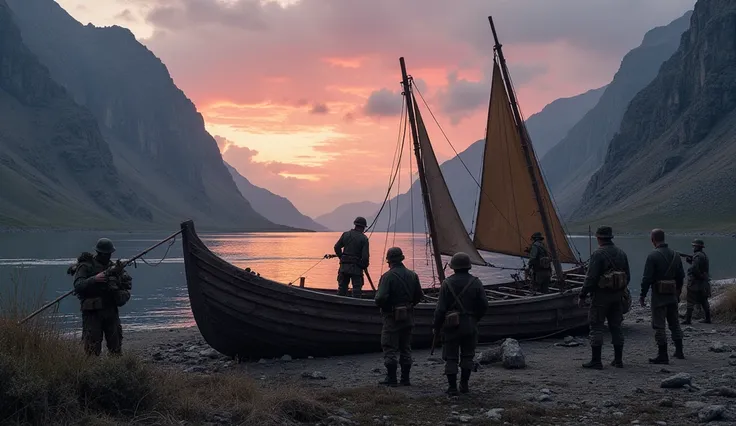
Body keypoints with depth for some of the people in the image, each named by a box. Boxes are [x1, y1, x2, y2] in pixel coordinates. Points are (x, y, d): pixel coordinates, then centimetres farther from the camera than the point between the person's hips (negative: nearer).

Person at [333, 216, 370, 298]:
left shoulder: (346, 234, 5)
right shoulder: (364, 238, -7)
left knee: (342, 288, 13)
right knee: (357, 288, 1)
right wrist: (365, 266, 2)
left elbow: (337, 247, 7)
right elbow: (365, 255, -13)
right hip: (356, 267, -4)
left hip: (344, 266, 4)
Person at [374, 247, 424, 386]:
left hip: (392, 317, -6)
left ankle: (391, 378, 3)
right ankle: (405, 379, 15)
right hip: (408, 317, 6)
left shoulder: (388, 276, -16)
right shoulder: (412, 275, 2)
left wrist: (382, 306, -2)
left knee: (389, 349, 2)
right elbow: (419, 296, 7)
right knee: (406, 348, 13)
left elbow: (381, 298, -22)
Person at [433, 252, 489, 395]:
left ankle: (452, 387, 5)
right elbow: (484, 305, -1)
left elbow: (440, 308, -10)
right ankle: (464, 384, 17)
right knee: (467, 356, 16)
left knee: (451, 357, 5)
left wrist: (436, 327, 1)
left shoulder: (447, 283, -9)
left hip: (451, 325, -2)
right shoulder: (476, 283, -2)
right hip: (470, 325, 2)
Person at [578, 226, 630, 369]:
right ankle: (618, 360, 16)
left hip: (601, 295, -7)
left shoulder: (598, 254, -13)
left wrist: (583, 295, -10)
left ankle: (596, 361, -3)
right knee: (616, 327, 13)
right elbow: (627, 276, 14)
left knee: (597, 328, -2)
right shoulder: (621, 253, 9)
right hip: (617, 296, 7)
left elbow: (591, 277, -17)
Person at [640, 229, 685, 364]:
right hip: (672, 295, 7)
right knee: (674, 323, 18)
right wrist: (678, 292, 24)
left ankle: (663, 355, -3)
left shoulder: (653, 256, -13)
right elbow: (681, 276, 14)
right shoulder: (675, 255, 8)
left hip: (659, 295, -7)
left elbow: (647, 278, -15)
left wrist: (642, 295, -7)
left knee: (659, 325, -2)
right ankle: (679, 351, 23)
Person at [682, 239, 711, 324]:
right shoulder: (704, 255, 13)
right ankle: (707, 318, 20)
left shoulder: (698, 256, -17)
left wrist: (689, 270, -8)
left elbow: (694, 268, -27)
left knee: (691, 301, -6)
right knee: (703, 301, 16)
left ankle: (688, 319, -8)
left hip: (695, 283, -9)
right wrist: (691, 261, 9)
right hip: (704, 282, 9)